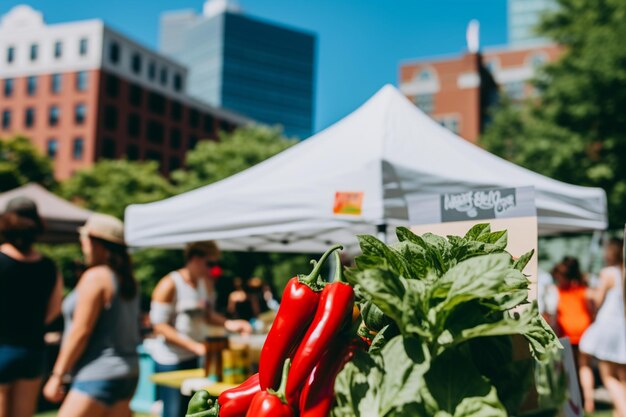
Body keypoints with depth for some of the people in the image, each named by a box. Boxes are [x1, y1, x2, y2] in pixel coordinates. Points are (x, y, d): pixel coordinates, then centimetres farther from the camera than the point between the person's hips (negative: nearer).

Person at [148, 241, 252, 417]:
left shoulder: (206, 283, 8)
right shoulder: (170, 285, -14)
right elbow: (160, 326, -16)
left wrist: (228, 324, -3)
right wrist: (195, 346, -22)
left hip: (193, 359, 7)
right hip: (170, 361, -7)